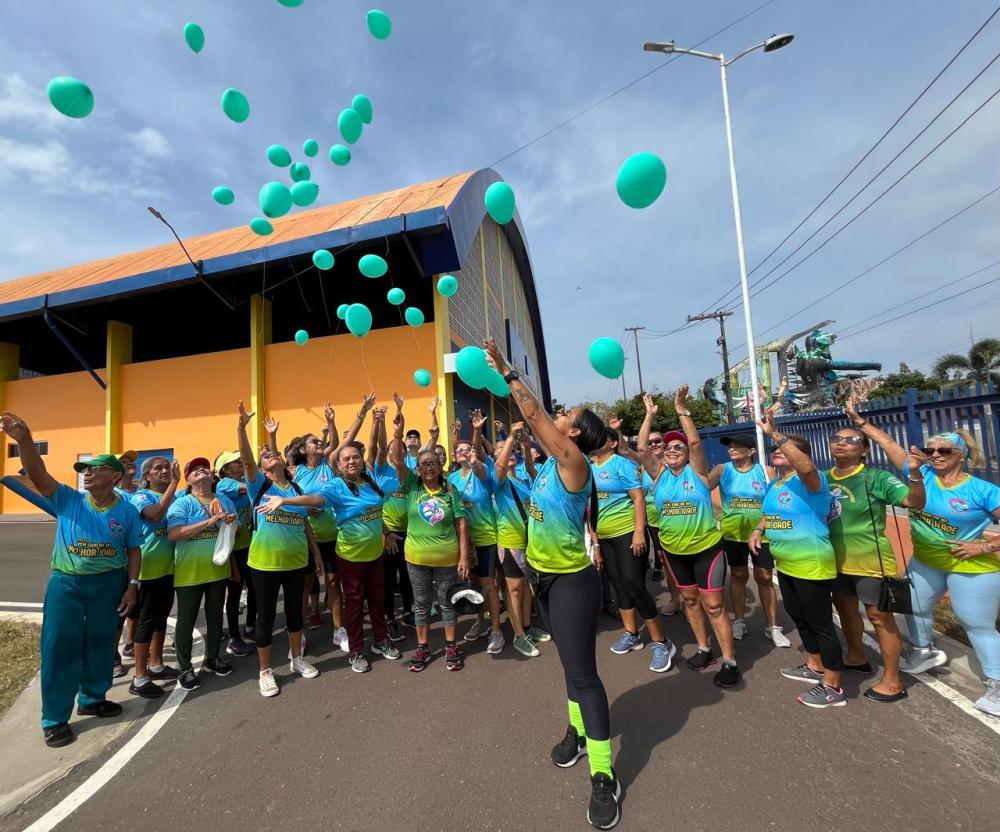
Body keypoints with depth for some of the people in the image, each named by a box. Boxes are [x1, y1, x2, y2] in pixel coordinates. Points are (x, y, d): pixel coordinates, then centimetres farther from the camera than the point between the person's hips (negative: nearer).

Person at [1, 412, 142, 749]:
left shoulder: (127, 511, -4)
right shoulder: (68, 499, -7)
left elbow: (134, 550, 2)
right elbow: (37, 474, -24)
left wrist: (132, 586, -4)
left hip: (109, 584, 1)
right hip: (66, 583, -1)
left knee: (100, 644, 14)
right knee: (59, 648, 4)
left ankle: (92, 698, 35)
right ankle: (55, 718, 21)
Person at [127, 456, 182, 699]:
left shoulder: (173, 496, 9)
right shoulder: (141, 496, -10)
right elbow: (156, 515, -31)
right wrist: (174, 483, -30)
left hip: (168, 565, 7)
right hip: (150, 567, -7)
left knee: (162, 615, 16)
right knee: (147, 618, -1)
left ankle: (155, 665, 31)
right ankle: (139, 678, 10)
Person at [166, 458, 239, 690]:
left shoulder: (224, 500, 6)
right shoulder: (181, 503, -11)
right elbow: (173, 534, -25)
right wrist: (209, 522, -29)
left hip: (218, 569, 5)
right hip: (190, 572, -5)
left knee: (215, 616, 18)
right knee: (186, 620, 8)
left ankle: (212, 658, 35)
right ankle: (185, 667, 24)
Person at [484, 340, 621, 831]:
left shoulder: (573, 462, -22)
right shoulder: (553, 460, 3)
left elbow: (534, 416, -22)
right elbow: (533, 417, 10)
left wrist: (507, 373, -16)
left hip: (571, 581, -9)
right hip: (545, 576, 9)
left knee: (582, 672, 0)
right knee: (570, 664, 24)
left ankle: (603, 775, 15)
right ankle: (579, 731, 43)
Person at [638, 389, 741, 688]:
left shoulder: (696, 471, -8)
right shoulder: (659, 473, -1)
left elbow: (695, 441, -23)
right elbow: (642, 448, -12)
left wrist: (682, 410, -27)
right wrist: (649, 416, -13)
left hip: (706, 547, -4)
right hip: (674, 550, 4)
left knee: (714, 605, 0)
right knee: (690, 600, 17)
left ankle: (730, 662, 12)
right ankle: (704, 649, 33)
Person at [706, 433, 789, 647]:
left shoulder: (766, 472, -5)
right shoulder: (722, 470, -4)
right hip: (733, 533, 1)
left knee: (765, 577, 7)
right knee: (738, 575, 12)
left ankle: (772, 626, 21)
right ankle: (739, 621, 27)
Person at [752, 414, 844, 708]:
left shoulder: (809, 481, -18)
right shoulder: (772, 485, 8)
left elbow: (805, 465, -43)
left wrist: (775, 433, -41)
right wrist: (758, 530, 6)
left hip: (812, 565, -9)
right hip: (785, 565, 9)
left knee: (821, 623, 2)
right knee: (799, 617, 22)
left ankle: (833, 688, 16)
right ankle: (815, 667, 41)